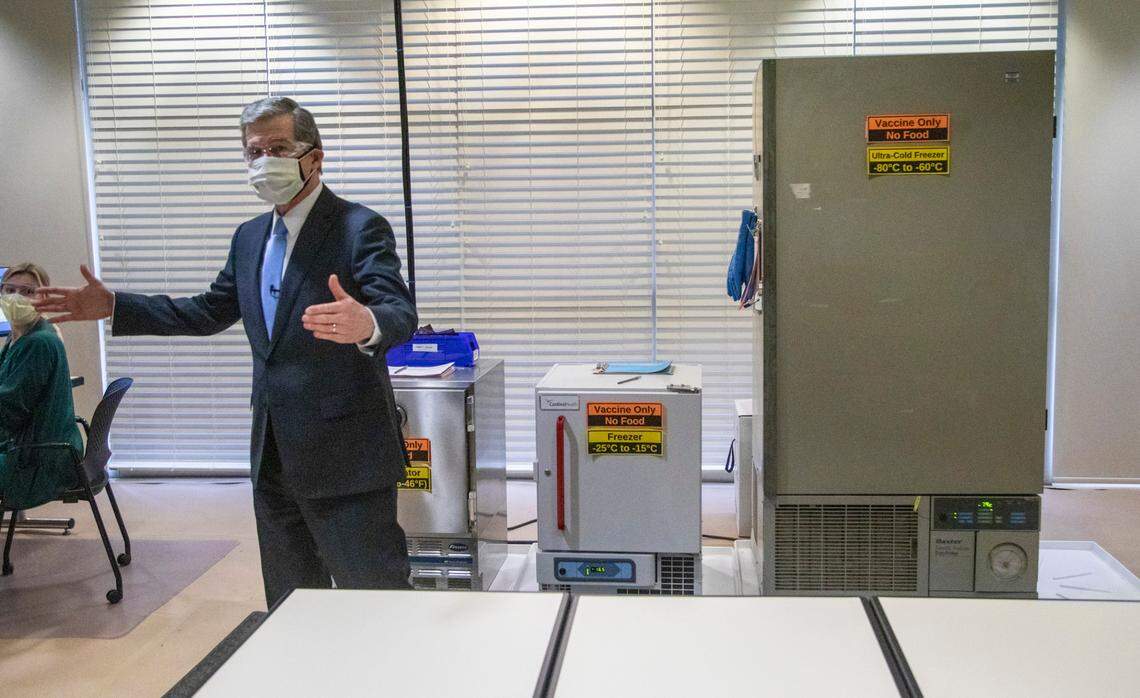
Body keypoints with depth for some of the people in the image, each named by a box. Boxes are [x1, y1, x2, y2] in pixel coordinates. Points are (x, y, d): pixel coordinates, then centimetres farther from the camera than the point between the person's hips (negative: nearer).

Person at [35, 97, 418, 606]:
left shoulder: (360, 228, -12)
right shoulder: (250, 237, 12)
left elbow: (400, 313, -25)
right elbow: (211, 311, 22)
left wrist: (366, 324, -49)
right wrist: (114, 307, 16)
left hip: (345, 453, -8)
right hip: (275, 455, 8)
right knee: (289, 602, 19)